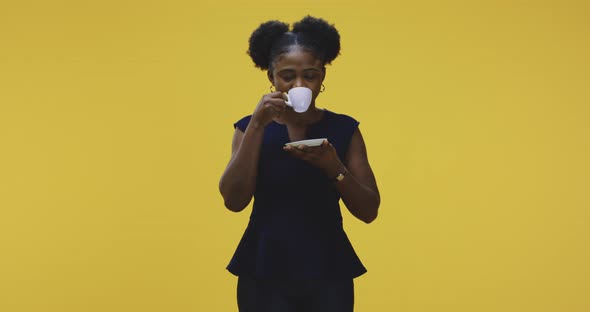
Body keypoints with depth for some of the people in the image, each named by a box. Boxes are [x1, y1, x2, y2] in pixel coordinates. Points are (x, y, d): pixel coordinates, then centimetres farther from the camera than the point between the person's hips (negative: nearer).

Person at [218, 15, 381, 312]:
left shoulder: (344, 129, 1)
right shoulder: (250, 127, 1)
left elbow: (369, 211, -3)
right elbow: (234, 201, -12)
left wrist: (332, 166, -19)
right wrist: (258, 125, -16)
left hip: (328, 273, 1)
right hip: (264, 273, 0)